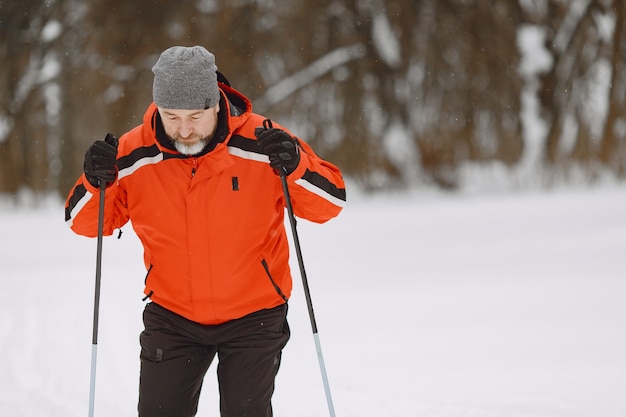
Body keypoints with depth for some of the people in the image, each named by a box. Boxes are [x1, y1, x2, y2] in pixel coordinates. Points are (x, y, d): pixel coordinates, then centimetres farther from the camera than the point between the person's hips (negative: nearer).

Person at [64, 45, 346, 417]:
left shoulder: (260, 144, -16)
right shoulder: (134, 155, -10)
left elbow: (331, 201, -11)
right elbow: (83, 222, 0)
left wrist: (296, 166, -31)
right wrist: (96, 181, -21)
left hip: (253, 316, -2)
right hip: (172, 317, 2)